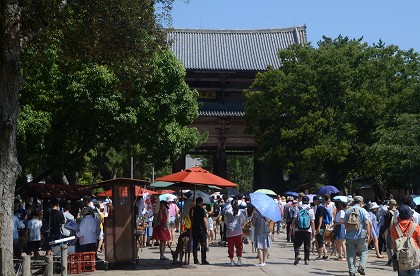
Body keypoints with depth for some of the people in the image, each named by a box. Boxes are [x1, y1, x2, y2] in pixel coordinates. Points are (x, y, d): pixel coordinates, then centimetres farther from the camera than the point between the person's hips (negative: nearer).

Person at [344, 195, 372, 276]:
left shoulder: (347, 211, 9)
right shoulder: (362, 211, -4)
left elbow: (345, 223, 14)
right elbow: (367, 223, -11)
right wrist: (369, 234, -9)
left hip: (349, 236, 3)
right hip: (361, 236, -3)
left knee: (351, 254, 6)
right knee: (363, 252, 11)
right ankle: (361, 267, -4)